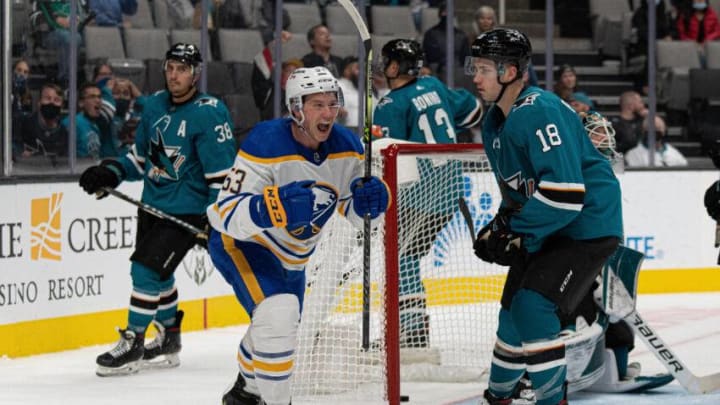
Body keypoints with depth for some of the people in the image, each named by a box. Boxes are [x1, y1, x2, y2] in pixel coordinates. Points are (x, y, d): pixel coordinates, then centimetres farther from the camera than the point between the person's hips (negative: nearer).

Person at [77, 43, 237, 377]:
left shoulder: (209, 114, -16)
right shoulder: (155, 106, 6)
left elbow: (223, 171, -17)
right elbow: (141, 155, 18)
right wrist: (111, 173, 2)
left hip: (186, 211, -8)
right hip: (152, 204, 8)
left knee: (147, 270, -14)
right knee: (157, 274, 16)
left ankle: (133, 343, -4)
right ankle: (168, 340, 32)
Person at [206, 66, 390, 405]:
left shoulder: (346, 147, -13)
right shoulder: (265, 145, -32)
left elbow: (355, 212, -2)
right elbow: (229, 214, -35)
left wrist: (370, 200, -25)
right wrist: (275, 206, -52)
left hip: (291, 255, 8)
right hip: (240, 242, -8)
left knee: (279, 328, 26)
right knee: (277, 313, -31)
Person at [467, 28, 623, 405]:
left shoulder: (539, 113, -25)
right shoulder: (494, 123, 7)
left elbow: (565, 192, -32)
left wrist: (512, 230, -25)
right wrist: (501, 224, 3)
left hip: (587, 227, -10)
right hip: (545, 228, 10)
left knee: (533, 306, -21)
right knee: (513, 308, 15)